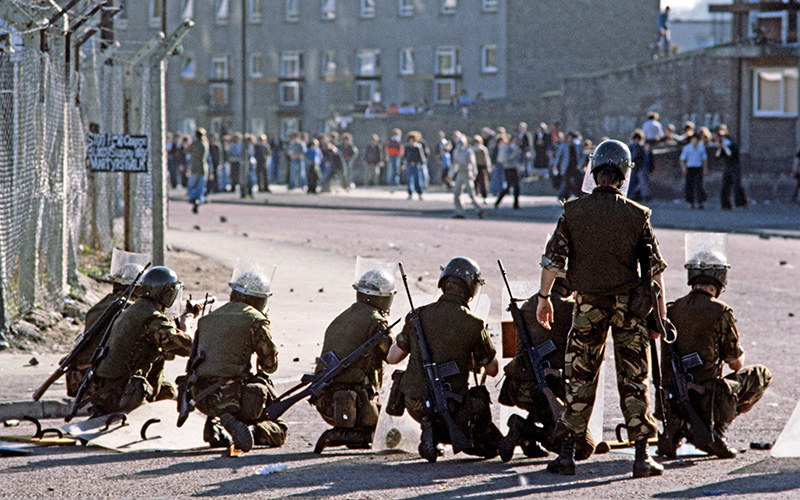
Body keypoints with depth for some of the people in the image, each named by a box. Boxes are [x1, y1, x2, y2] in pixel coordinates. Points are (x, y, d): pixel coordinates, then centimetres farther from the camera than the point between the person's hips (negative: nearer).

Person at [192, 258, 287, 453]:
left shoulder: (207, 319, 17)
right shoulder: (255, 320, -3)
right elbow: (270, 364, 3)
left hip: (203, 396, 5)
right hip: (235, 395, -5)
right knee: (278, 431, 9)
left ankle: (217, 427, -1)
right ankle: (252, 432, -22)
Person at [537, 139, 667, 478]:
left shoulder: (573, 212, -4)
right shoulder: (636, 215, -5)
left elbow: (553, 259, -4)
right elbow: (655, 267, -1)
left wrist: (544, 298, 7)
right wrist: (660, 311, 8)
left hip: (588, 304, 1)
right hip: (629, 304, 0)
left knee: (579, 378, 8)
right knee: (634, 381, 5)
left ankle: (567, 453, 5)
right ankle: (642, 456, 2)